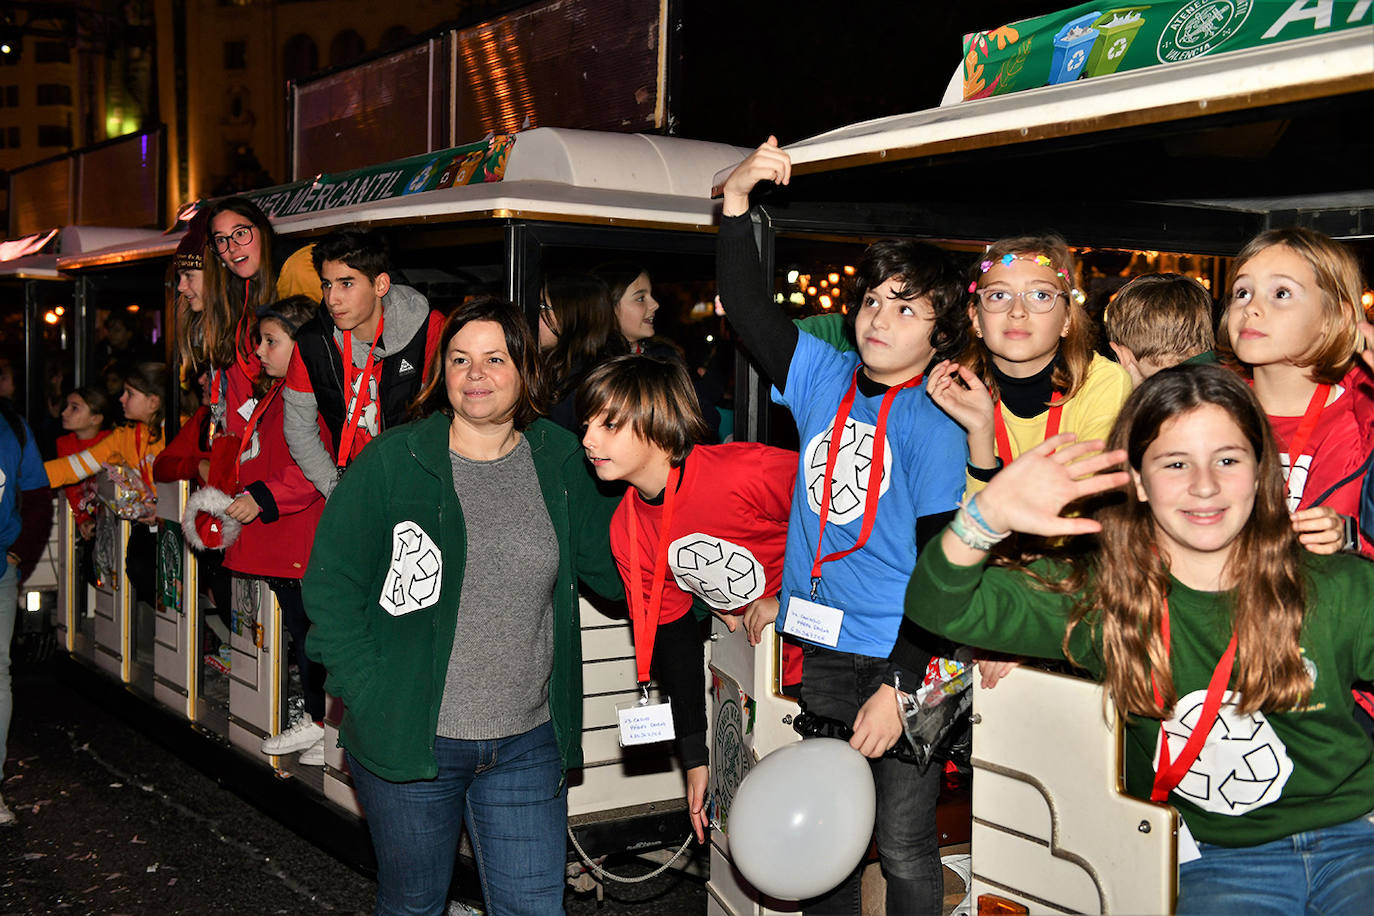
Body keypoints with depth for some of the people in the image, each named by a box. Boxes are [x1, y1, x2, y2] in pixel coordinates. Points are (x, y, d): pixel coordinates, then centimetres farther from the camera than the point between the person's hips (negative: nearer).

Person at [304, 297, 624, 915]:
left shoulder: (561, 463, 3)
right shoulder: (391, 462, -6)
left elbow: (613, 566, 7)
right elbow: (331, 582, -5)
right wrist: (369, 695, -13)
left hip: (528, 745, 2)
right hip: (409, 740, -1)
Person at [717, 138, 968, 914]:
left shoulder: (935, 425, -11)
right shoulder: (825, 380, 5)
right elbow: (748, 307, 4)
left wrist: (899, 686, -18)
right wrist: (736, 200, -9)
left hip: (906, 660, -5)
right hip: (823, 652, 5)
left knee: (904, 846, 5)